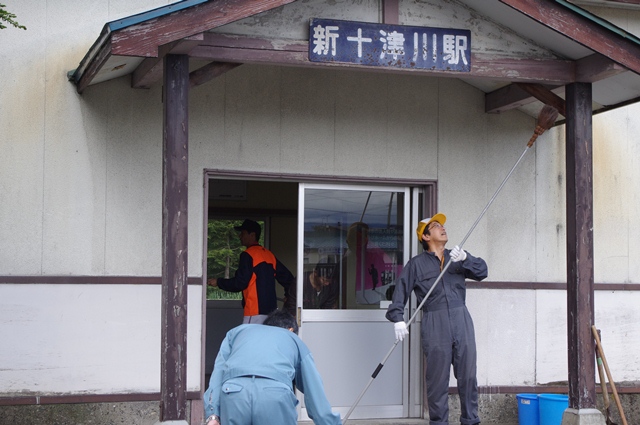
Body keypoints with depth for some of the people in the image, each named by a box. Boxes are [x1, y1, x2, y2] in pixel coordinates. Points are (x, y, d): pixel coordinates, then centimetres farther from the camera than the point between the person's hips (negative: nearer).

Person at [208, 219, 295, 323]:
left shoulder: (248, 255, -8)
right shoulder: (269, 255, 15)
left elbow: (239, 283, -13)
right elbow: (287, 277, 16)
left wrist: (218, 282, 0)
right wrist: (288, 295, 31)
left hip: (255, 312, -8)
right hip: (270, 309, 8)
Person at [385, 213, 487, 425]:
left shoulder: (457, 257, 15)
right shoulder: (416, 264, 6)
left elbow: (482, 271, 1)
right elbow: (400, 291, 0)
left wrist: (465, 258, -17)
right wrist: (397, 318, -13)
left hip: (462, 320, 3)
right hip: (434, 325, -3)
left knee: (468, 375, 4)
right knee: (437, 378, -1)